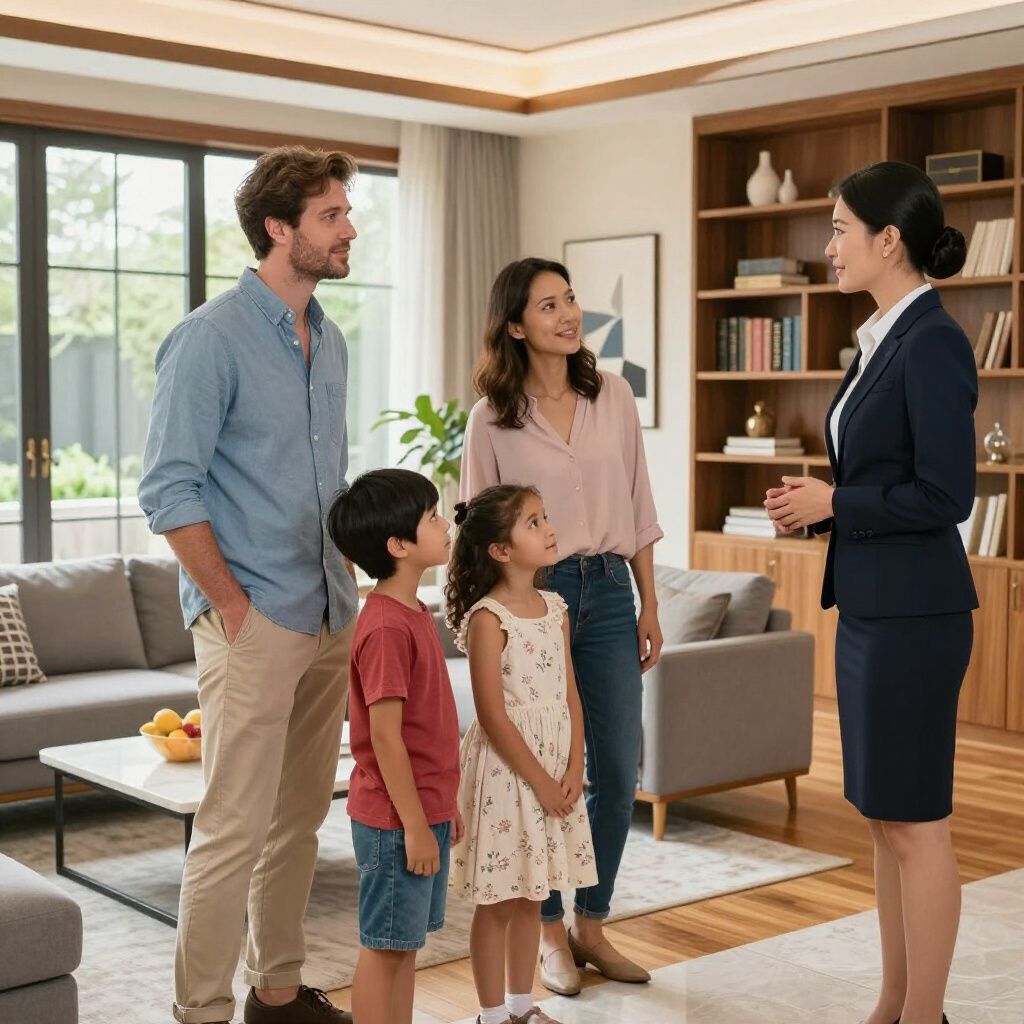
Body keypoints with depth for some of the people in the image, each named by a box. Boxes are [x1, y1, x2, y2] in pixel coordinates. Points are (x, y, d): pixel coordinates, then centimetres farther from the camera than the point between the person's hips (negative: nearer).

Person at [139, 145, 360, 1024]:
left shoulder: (329, 340, 13)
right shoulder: (213, 337, -11)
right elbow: (168, 487, -13)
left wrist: (344, 588, 12)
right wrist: (231, 604, -14)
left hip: (329, 621, 8)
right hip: (252, 623, -7)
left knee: (300, 821, 14)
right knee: (236, 831, -3)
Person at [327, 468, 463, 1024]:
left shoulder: (414, 614, 10)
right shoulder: (386, 628, -21)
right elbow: (384, 736, -22)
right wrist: (414, 825, -19)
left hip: (424, 811, 9)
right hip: (395, 820, -9)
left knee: (405, 943, 17)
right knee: (384, 946, 2)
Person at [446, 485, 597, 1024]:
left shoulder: (555, 609, 6)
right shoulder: (487, 618, -15)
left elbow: (571, 696, 8)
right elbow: (493, 716, -17)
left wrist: (573, 770, -1)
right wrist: (540, 782, -14)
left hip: (555, 769, 7)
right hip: (504, 770, -7)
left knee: (530, 897, 16)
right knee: (497, 901, 4)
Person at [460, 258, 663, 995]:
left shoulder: (613, 396, 4)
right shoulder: (492, 416, -3)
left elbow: (638, 509, 8)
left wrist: (649, 606, 6)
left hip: (608, 591, 3)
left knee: (619, 770, 5)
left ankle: (592, 925, 22)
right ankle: (550, 934, 20)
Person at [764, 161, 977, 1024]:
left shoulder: (932, 341, -15)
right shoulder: (882, 340, 13)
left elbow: (946, 494, -19)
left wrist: (833, 503, -11)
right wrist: (816, 503, 4)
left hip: (913, 612, -10)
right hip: (868, 606, 10)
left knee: (916, 822, 0)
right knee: (885, 818, 15)